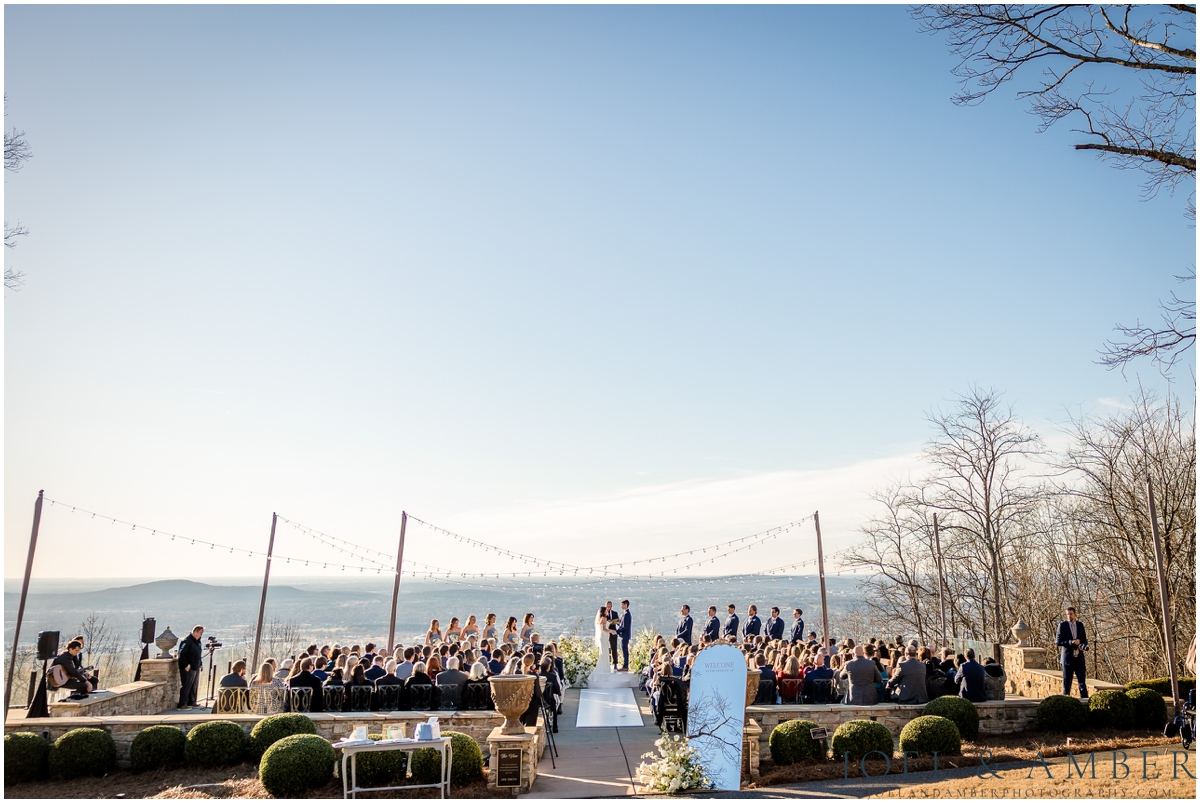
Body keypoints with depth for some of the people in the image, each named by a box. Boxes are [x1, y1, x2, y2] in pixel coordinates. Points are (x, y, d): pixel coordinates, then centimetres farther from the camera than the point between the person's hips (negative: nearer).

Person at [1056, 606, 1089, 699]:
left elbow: (1085, 640, 15)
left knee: (1082, 682, -1)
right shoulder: (1062, 625, -3)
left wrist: (1083, 646, -7)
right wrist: (1071, 642, -20)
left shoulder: (1080, 624, 9)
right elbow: (1058, 642, -6)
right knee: (1066, 683, 3)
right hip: (1068, 658, -3)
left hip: (1079, 658, 3)